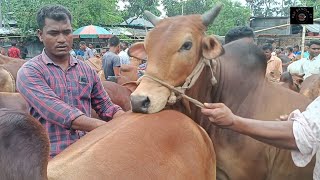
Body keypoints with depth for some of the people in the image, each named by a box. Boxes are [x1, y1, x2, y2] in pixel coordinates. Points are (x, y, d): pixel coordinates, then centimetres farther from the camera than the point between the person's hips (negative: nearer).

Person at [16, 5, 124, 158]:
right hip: (51, 157, -4)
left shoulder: (87, 70, 10)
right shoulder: (30, 72, -6)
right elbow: (55, 110, -20)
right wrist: (108, 128, -28)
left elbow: (106, 108, 13)